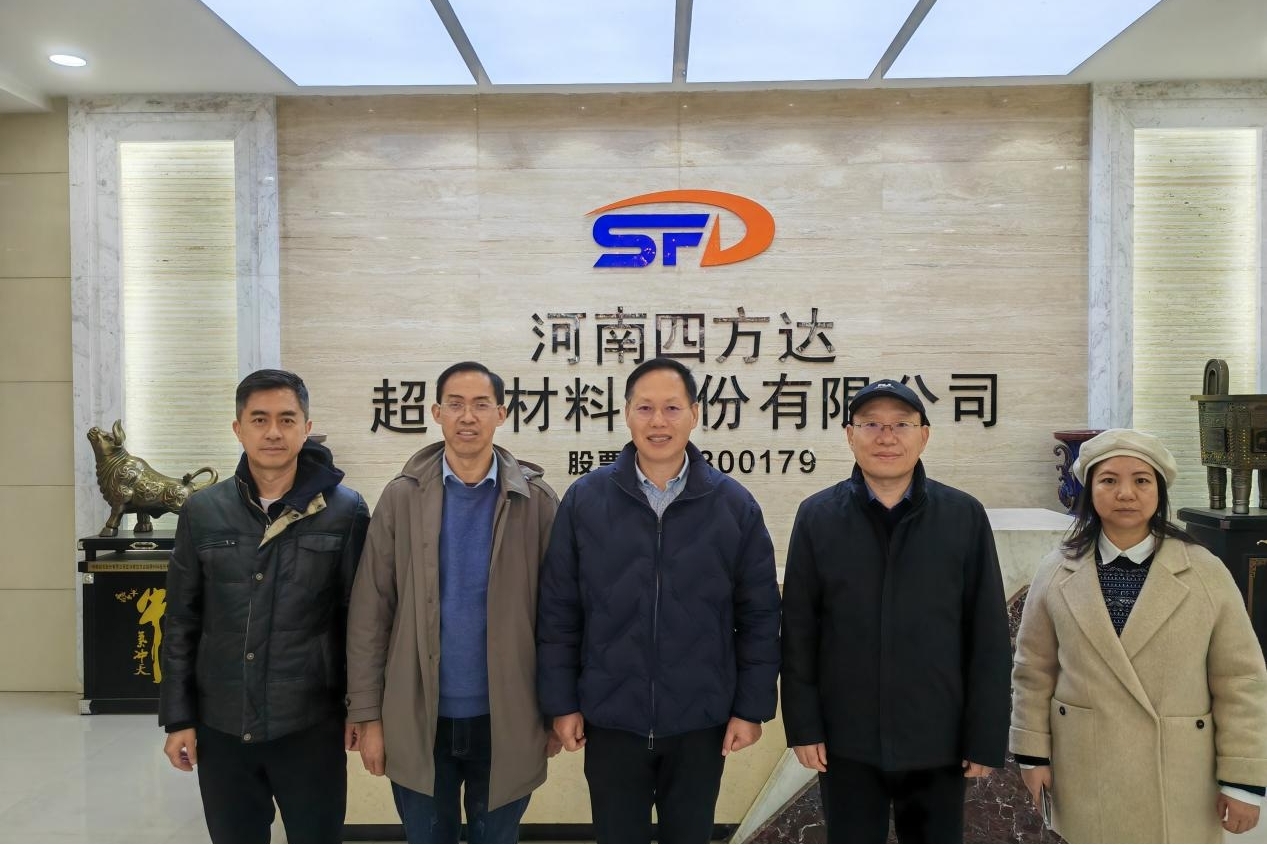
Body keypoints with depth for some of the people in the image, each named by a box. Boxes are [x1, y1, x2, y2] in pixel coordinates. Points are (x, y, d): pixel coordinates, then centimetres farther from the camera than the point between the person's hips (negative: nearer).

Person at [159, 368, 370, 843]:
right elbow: (181, 623, 5)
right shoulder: (202, 512, 0)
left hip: (311, 726, -2)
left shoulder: (344, 511, -7)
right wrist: (177, 717, 4)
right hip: (220, 727, 2)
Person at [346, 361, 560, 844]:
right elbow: (369, 615, -2)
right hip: (418, 719, 1)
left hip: (506, 720, 0)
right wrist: (368, 715, -3)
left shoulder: (536, 500, -5)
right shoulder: (401, 497, -3)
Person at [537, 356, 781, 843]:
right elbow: (558, 611, -1)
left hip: (700, 725, 0)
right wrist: (561, 702, -1)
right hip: (610, 722, 0)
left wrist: (752, 707, -1)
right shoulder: (584, 500, -5)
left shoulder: (734, 505, -5)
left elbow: (759, 616, 0)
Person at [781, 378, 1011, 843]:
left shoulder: (965, 516, -4)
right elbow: (798, 630, -1)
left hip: (938, 741, 0)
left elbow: (989, 636, -2)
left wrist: (987, 736, -2)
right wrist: (802, 725, -3)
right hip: (846, 741, 0)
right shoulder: (816, 516, -3)